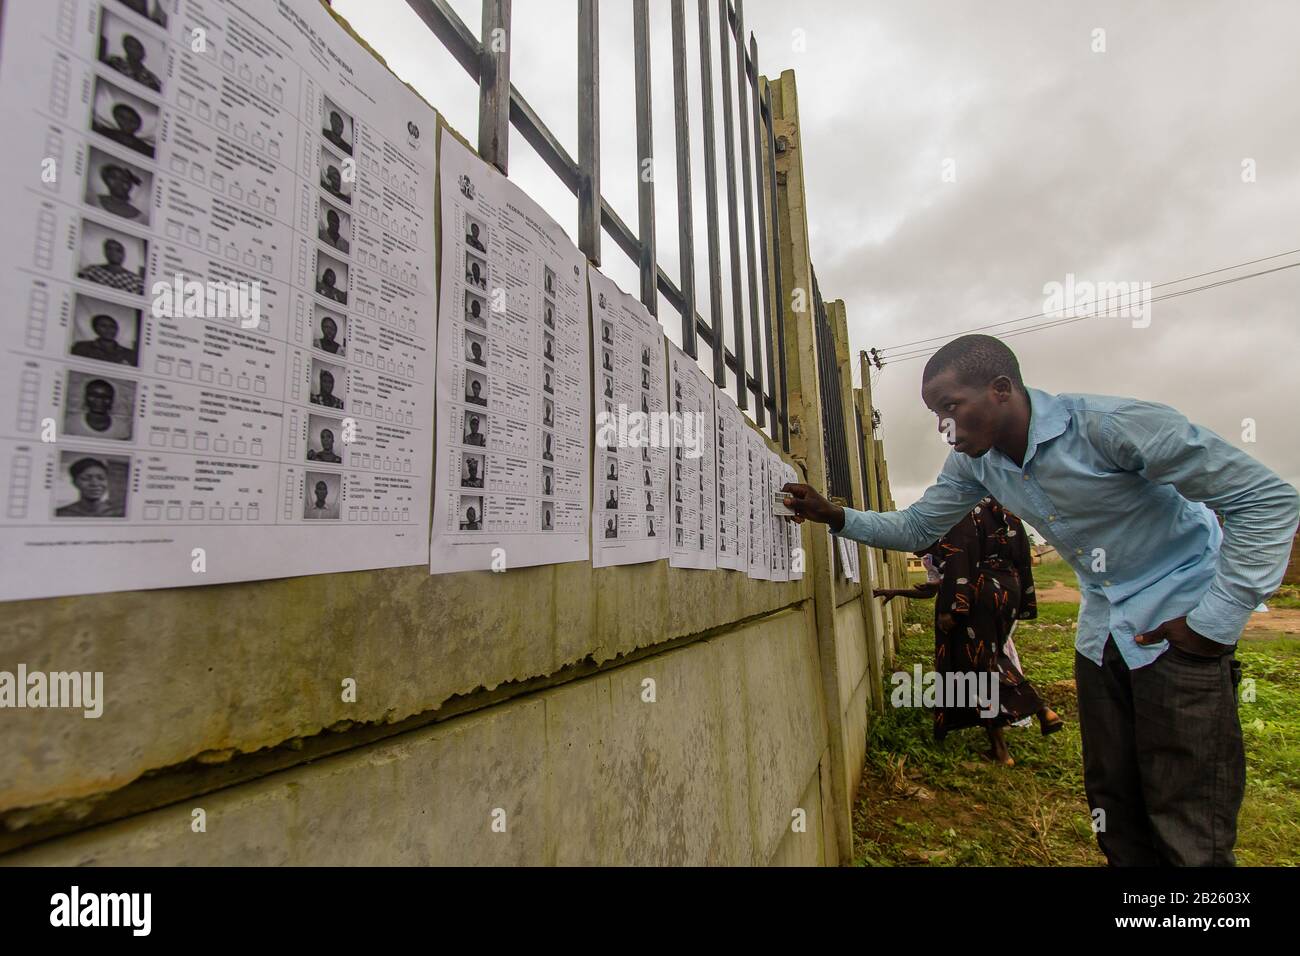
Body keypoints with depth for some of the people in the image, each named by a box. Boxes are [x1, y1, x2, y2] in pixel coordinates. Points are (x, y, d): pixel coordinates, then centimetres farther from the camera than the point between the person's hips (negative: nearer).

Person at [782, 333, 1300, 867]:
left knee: (1189, 831, -1)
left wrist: (1218, 618, -20)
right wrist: (835, 517, -14)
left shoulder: (1108, 425, -25)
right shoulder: (973, 463, -5)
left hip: (1178, 627, -6)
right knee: (1113, 805, 15)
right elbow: (915, 528, 1)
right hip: (1101, 634, 6)